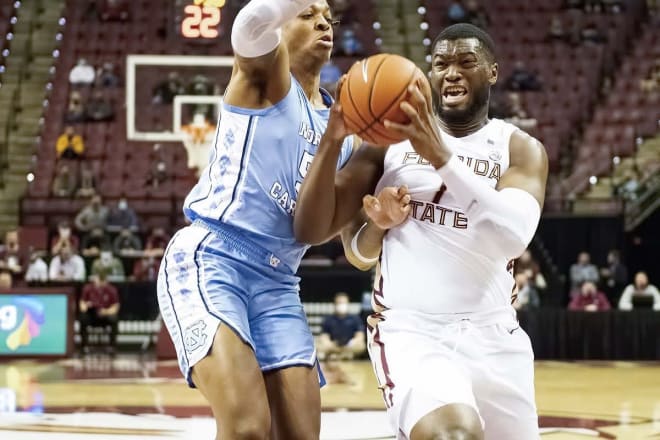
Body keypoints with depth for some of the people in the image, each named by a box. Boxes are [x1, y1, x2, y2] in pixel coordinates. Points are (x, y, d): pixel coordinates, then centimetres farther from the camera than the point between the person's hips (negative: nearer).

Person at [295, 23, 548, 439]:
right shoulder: (392, 139, 5)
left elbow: (513, 235, -17)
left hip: (493, 337, 3)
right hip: (410, 331, -3)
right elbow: (311, 230, 0)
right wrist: (332, 140, -15)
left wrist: (441, 156, -27)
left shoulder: (521, 149, 4)